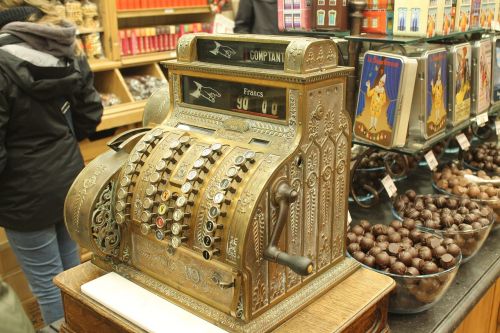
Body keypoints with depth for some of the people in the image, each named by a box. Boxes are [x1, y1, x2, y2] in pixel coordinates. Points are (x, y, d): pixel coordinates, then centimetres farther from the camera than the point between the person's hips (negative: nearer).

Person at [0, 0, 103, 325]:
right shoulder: (69, 53, -1)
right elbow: (90, 114, 7)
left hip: (27, 195, -7)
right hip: (70, 178, 7)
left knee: (47, 283, 10)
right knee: (71, 270, 23)